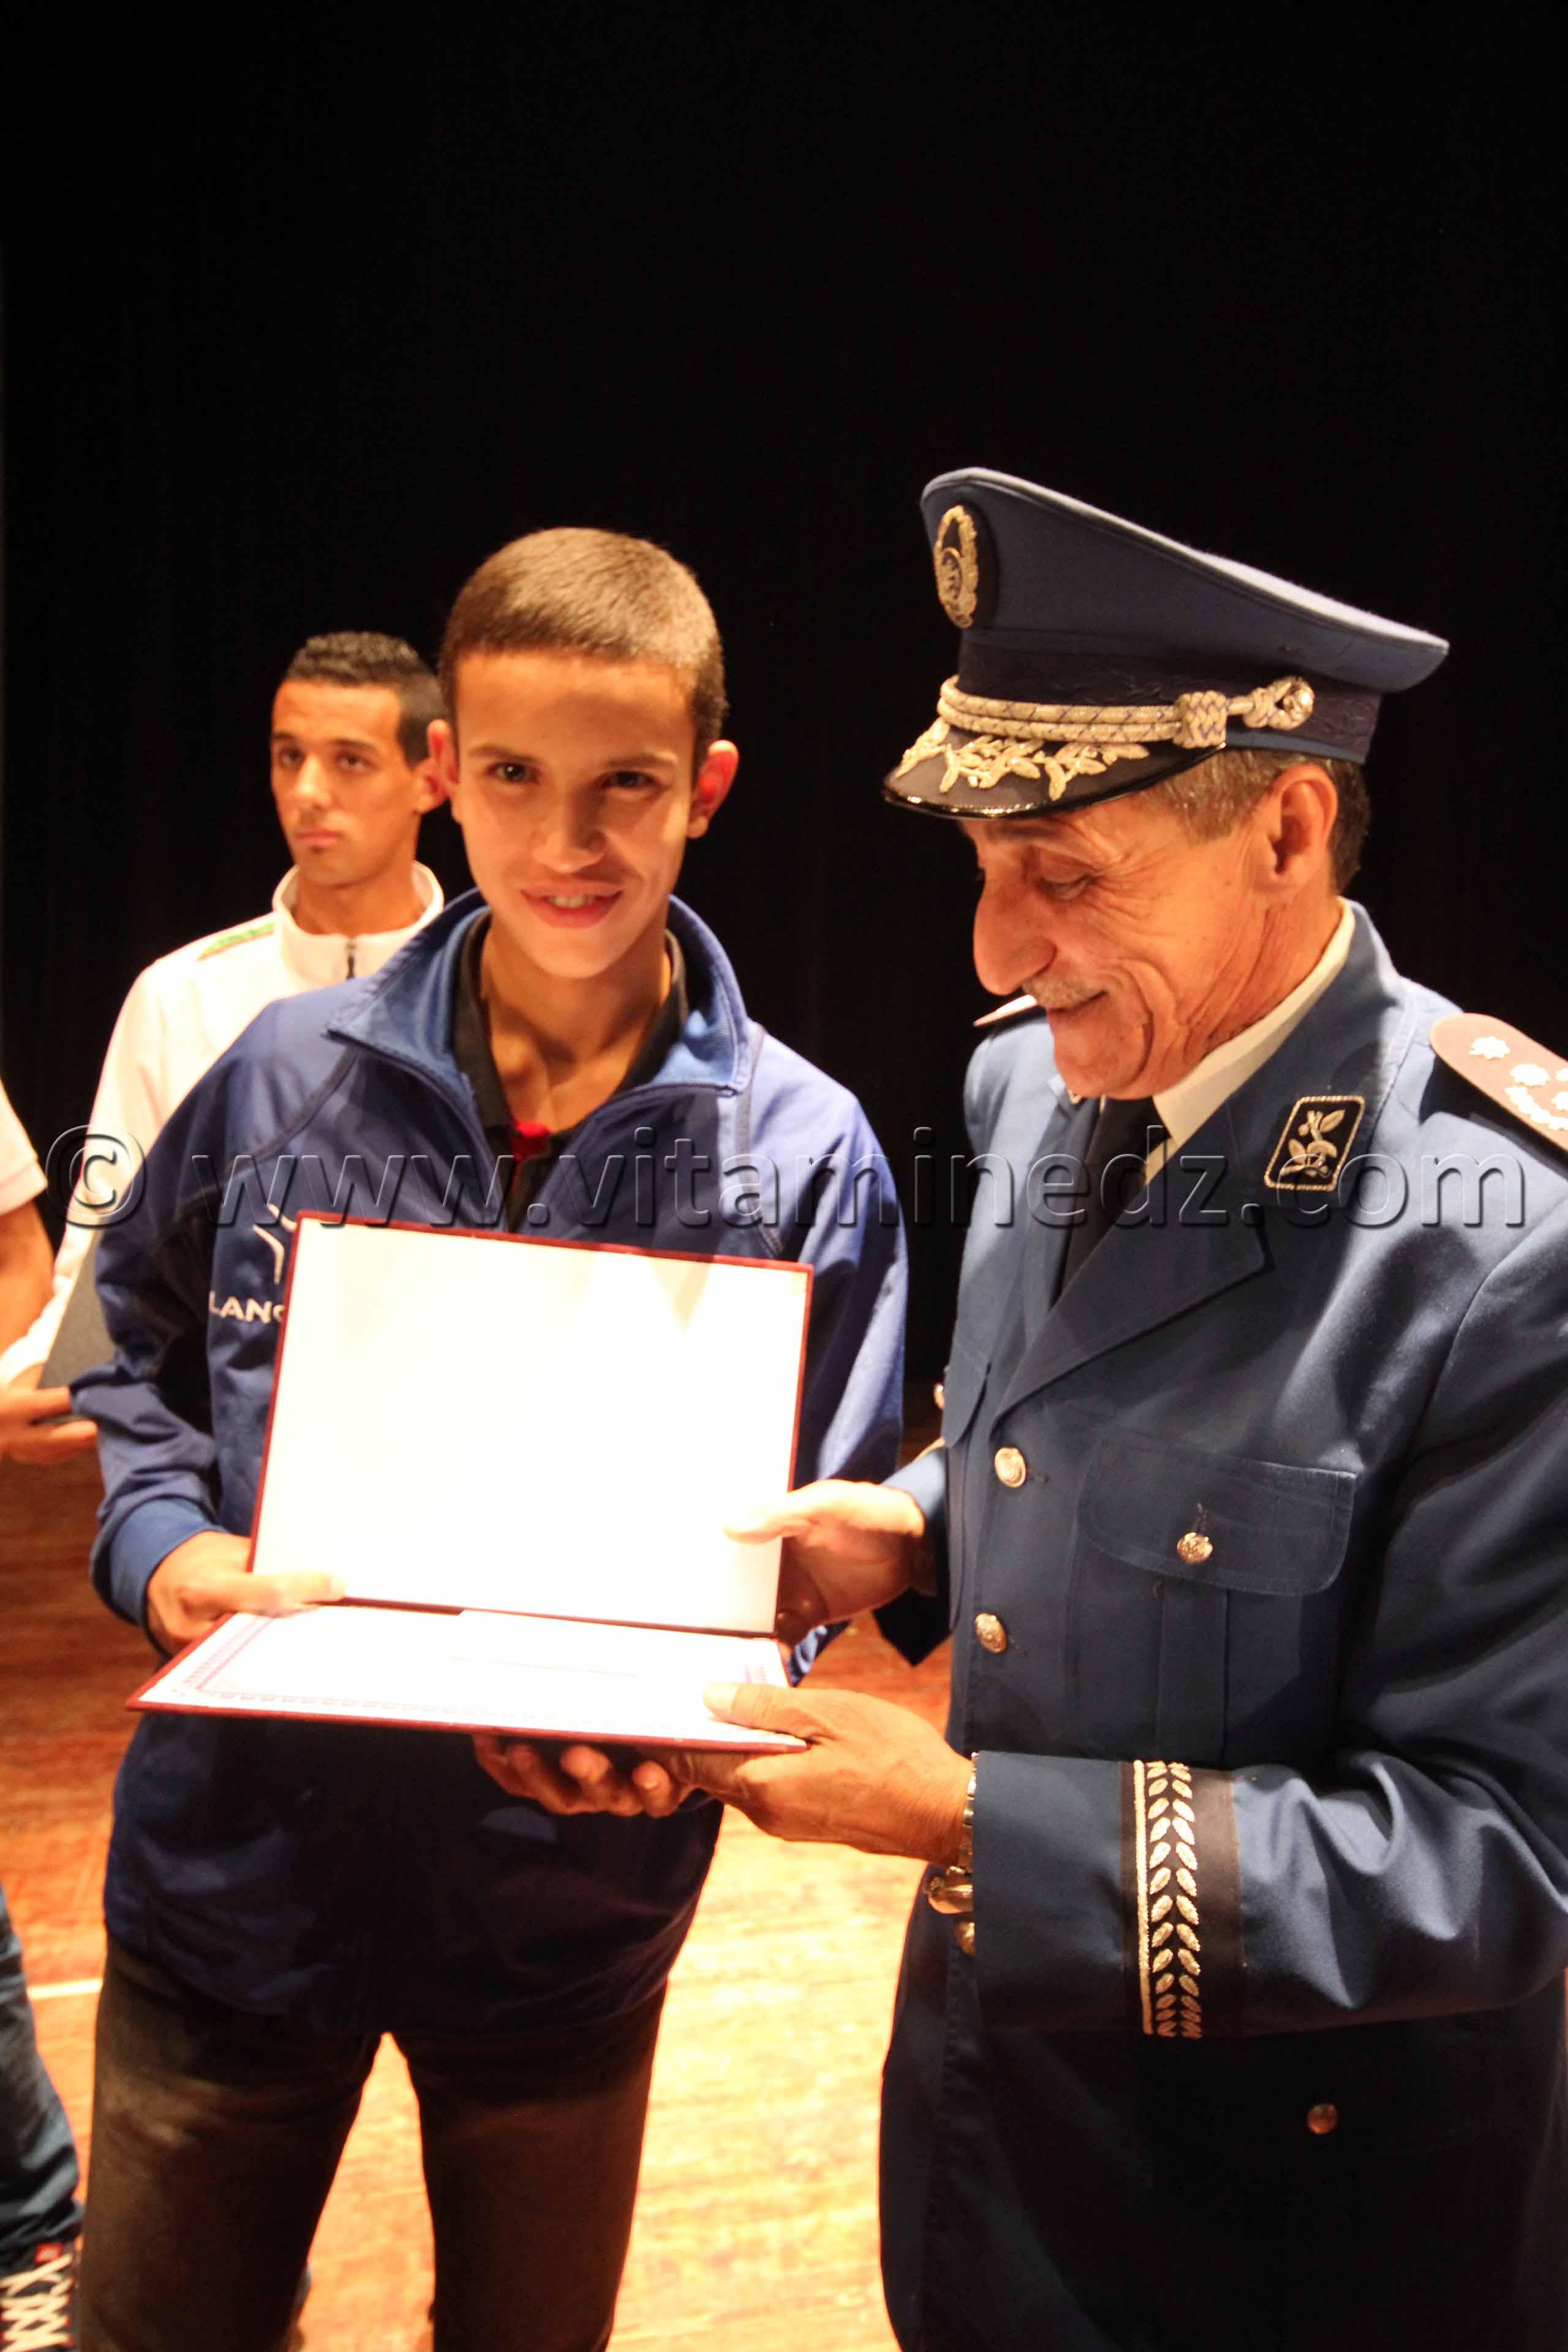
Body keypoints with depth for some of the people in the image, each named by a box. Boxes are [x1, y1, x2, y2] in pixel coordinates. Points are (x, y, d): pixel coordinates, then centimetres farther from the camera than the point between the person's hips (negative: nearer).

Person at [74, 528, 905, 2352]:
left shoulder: (805, 1157, -10)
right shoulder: (289, 1076, -6)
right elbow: (135, 1345, 9)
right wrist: (164, 1539, -10)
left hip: (566, 1900, 0)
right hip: (234, 1862, 1)